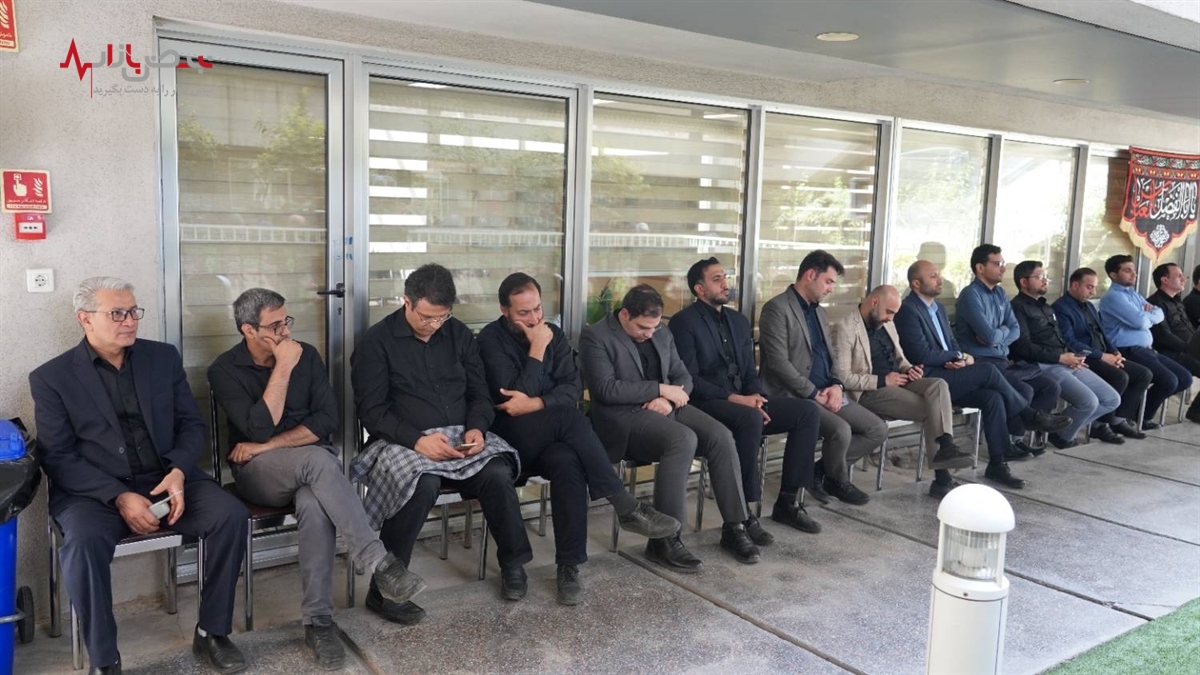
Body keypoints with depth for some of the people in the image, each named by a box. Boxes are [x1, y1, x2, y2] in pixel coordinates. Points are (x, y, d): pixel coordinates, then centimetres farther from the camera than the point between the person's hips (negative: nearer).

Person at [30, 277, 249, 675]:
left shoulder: (164, 357, 10)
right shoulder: (51, 377, 1)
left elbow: (191, 424, 8)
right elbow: (57, 457, -5)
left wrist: (178, 472, -13)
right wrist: (118, 496, -19)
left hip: (166, 479, 3)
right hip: (93, 490, -2)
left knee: (231, 515, -22)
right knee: (84, 540, -34)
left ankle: (212, 632, -6)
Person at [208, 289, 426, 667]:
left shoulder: (306, 355, 4)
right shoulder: (225, 370, -3)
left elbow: (328, 420, -4)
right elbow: (259, 428, -17)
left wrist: (268, 447, -11)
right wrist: (283, 369, -17)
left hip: (312, 463, 2)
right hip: (259, 472, -2)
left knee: (315, 506, -36)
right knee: (317, 459, -37)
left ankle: (318, 620, -28)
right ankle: (380, 564, -41)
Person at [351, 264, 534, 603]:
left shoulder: (459, 334, 11)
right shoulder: (377, 341, -2)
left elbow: (480, 393, 13)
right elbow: (372, 412, -7)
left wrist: (477, 428, -9)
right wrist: (418, 440, -22)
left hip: (460, 438, 4)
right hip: (403, 441, -3)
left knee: (497, 473, -26)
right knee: (424, 484, -36)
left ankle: (513, 562, -3)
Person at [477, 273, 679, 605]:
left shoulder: (553, 333, 10)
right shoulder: (490, 339, -5)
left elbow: (573, 387, -2)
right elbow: (515, 396, -15)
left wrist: (534, 404, -17)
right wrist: (537, 350, -14)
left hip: (550, 435, 4)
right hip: (511, 434, -4)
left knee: (568, 463, -33)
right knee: (570, 417, -33)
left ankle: (569, 566, -29)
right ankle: (626, 508, -28)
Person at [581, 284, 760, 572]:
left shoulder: (662, 334, 14)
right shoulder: (596, 337, -7)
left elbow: (683, 376, 14)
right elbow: (607, 389, -17)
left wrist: (669, 399, -10)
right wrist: (661, 389, -17)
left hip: (666, 408, 7)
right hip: (624, 415, -7)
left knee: (721, 436, -18)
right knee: (683, 439, -33)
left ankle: (734, 527, -8)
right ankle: (663, 539, -26)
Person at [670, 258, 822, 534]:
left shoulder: (739, 320, 17)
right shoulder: (684, 322, -6)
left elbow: (749, 370, 17)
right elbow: (689, 379, -14)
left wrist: (756, 396, -5)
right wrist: (733, 398, -22)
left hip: (743, 401, 8)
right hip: (705, 405, -8)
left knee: (808, 410, -7)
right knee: (751, 419, -37)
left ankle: (788, 501, -2)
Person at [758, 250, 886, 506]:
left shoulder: (820, 312, 19)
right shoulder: (777, 308, -10)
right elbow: (779, 363, -18)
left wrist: (837, 386, 0)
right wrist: (815, 394, -17)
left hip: (826, 393, 9)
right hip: (795, 396, -9)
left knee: (878, 429, -2)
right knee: (841, 430, -29)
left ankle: (822, 471, 9)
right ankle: (839, 481, 3)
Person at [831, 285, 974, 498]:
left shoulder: (886, 324, 16)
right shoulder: (846, 327, -11)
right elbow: (842, 377, -17)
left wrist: (909, 369, 1)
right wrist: (882, 380, -18)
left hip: (898, 382, 7)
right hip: (870, 391, -7)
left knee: (938, 384, -23)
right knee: (930, 408, -23)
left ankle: (945, 446, -29)